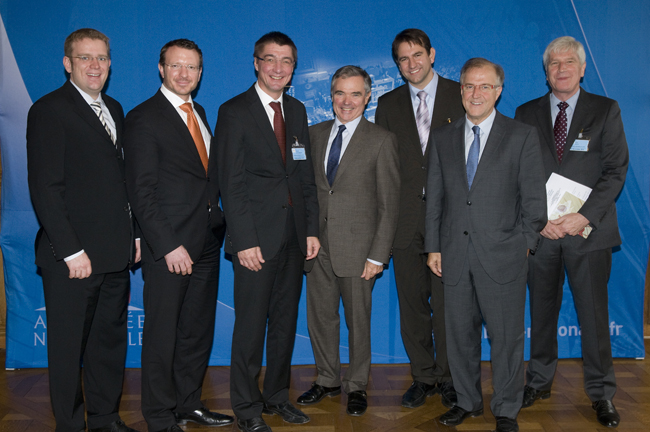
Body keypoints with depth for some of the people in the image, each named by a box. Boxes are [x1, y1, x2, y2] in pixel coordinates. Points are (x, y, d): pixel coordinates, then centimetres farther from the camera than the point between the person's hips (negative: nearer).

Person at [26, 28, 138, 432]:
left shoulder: (114, 109, 15)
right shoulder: (49, 110, -8)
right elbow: (44, 188, -13)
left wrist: (134, 234, 10)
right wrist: (71, 251, -17)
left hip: (115, 254, 7)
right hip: (73, 258, -7)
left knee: (111, 339, 15)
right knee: (68, 347, 7)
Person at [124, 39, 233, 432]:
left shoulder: (199, 113, 16)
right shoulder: (144, 118, -7)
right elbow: (141, 191, -13)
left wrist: (217, 224, 6)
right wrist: (169, 245, -17)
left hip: (206, 243, 7)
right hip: (169, 247, -7)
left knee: (199, 330, 15)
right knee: (163, 335, 4)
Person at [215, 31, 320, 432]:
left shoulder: (297, 110, 13)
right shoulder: (235, 112, -4)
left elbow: (306, 175, 14)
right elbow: (231, 183, -9)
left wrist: (312, 229, 7)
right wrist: (245, 240, -15)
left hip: (294, 235, 6)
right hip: (258, 237, -5)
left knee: (285, 320, 13)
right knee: (251, 324, 1)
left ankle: (277, 395, 28)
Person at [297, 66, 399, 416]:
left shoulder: (382, 140, -5)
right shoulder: (315, 134, 9)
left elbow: (389, 205, -6)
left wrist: (378, 256, -11)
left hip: (357, 247, -4)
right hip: (318, 243, 4)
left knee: (358, 320, 7)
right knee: (319, 317, 13)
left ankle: (356, 386, 27)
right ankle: (328, 380, 33)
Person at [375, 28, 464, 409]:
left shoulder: (461, 96, 5)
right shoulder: (388, 105, 13)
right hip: (406, 217, 3)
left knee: (447, 302, 0)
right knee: (412, 303, 8)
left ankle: (448, 377, 17)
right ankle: (423, 377, 22)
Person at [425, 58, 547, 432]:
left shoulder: (523, 136, 1)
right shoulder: (443, 138, 10)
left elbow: (534, 198, 0)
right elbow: (434, 198, 11)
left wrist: (524, 244, -5)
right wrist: (433, 247, 6)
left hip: (502, 256, -3)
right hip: (455, 256, 3)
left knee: (506, 336, 5)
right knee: (460, 334, 12)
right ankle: (468, 401, 30)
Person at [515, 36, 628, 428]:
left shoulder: (606, 110, 4)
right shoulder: (527, 114, 9)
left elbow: (616, 170, -3)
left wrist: (584, 216, -15)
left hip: (588, 230, -2)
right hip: (540, 230, 2)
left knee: (594, 313, 3)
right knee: (541, 310, 11)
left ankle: (602, 393, 17)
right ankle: (540, 382, 25)